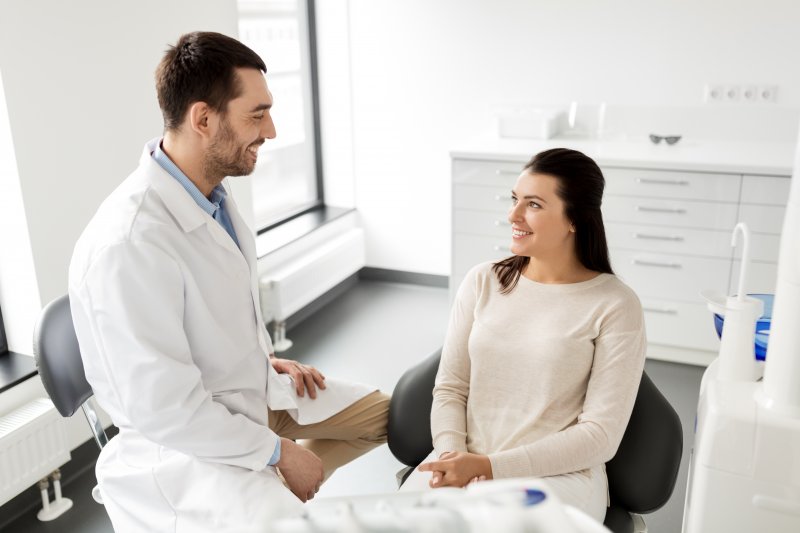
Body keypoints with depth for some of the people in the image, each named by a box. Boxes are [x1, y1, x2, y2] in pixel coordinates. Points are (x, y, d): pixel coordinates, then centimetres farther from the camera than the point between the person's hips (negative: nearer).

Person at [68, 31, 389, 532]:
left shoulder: (213, 189, -3)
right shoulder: (129, 245, -30)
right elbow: (166, 411, -26)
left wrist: (267, 357, 6)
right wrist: (279, 452, -17)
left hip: (250, 387, 9)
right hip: (185, 444, -8)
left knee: (381, 413, 14)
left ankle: (276, 487, 12)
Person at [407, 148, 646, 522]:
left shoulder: (616, 306, -6)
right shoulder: (482, 282, 5)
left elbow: (601, 435, -8)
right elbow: (450, 387, 7)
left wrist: (490, 466, -15)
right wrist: (451, 453, -13)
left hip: (559, 474, -3)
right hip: (462, 463, 3)